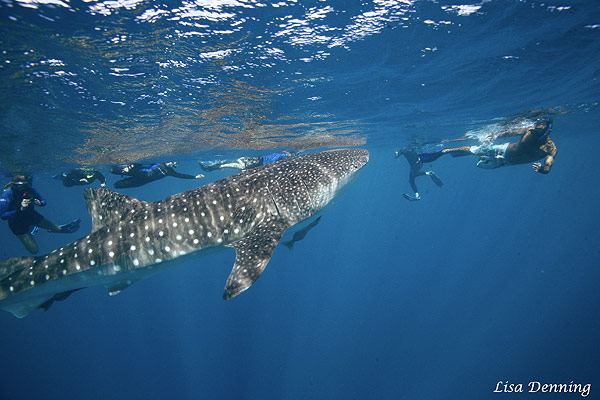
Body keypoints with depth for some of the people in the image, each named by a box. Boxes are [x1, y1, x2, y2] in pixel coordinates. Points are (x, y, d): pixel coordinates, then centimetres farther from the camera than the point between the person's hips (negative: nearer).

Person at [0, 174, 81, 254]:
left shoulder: (30, 190, -17)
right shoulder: (7, 194, -28)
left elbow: (44, 201, -2)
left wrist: (39, 203, -24)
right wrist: (20, 209, -40)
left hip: (31, 215, 4)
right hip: (18, 224, -3)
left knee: (57, 229, 9)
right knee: (34, 250, 3)